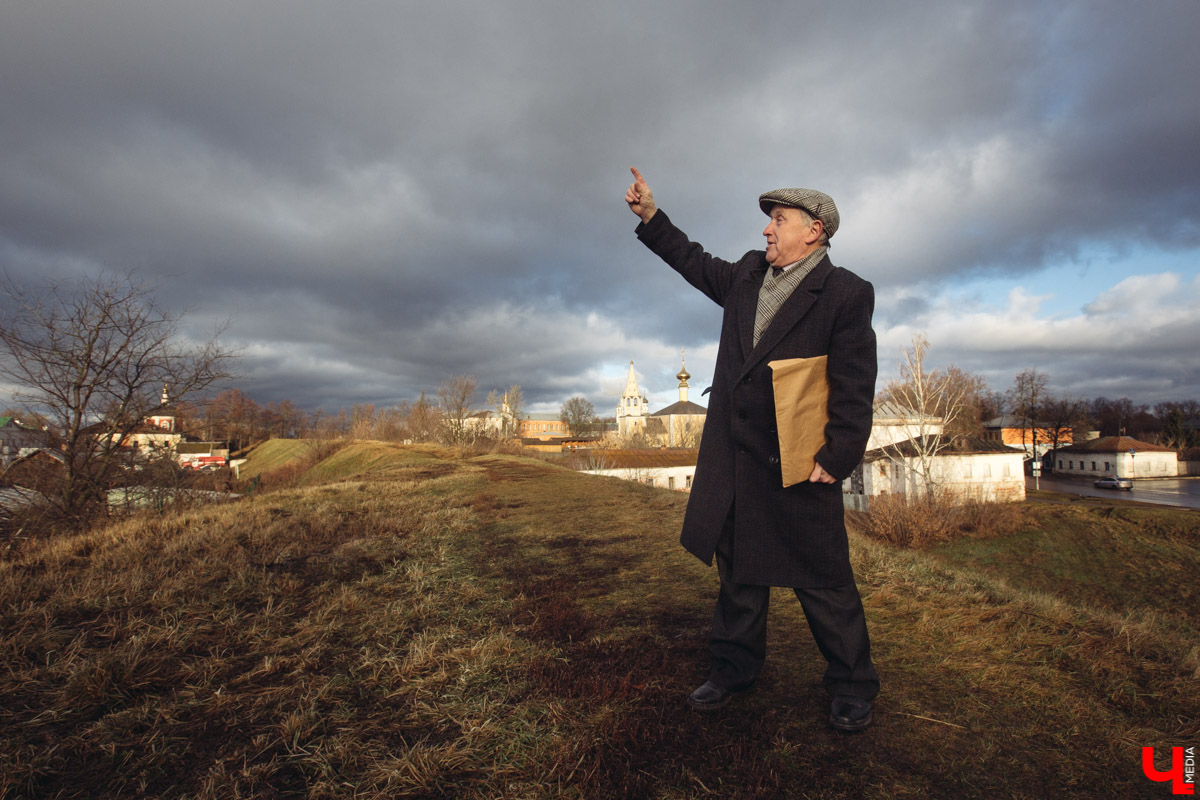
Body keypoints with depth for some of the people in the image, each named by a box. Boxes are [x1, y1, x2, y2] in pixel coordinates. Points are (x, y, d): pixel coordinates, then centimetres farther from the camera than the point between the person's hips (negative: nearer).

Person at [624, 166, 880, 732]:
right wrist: (650, 216, 24)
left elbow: (855, 387, -11)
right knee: (737, 569, 16)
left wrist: (836, 459, -15)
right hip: (732, 458, 6)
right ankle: (734, 668, 33)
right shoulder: (747, 273, 12)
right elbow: (697, 264, 28)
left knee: (823, 579, 5)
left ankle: (851, 688, 25)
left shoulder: (846, 294, -7)